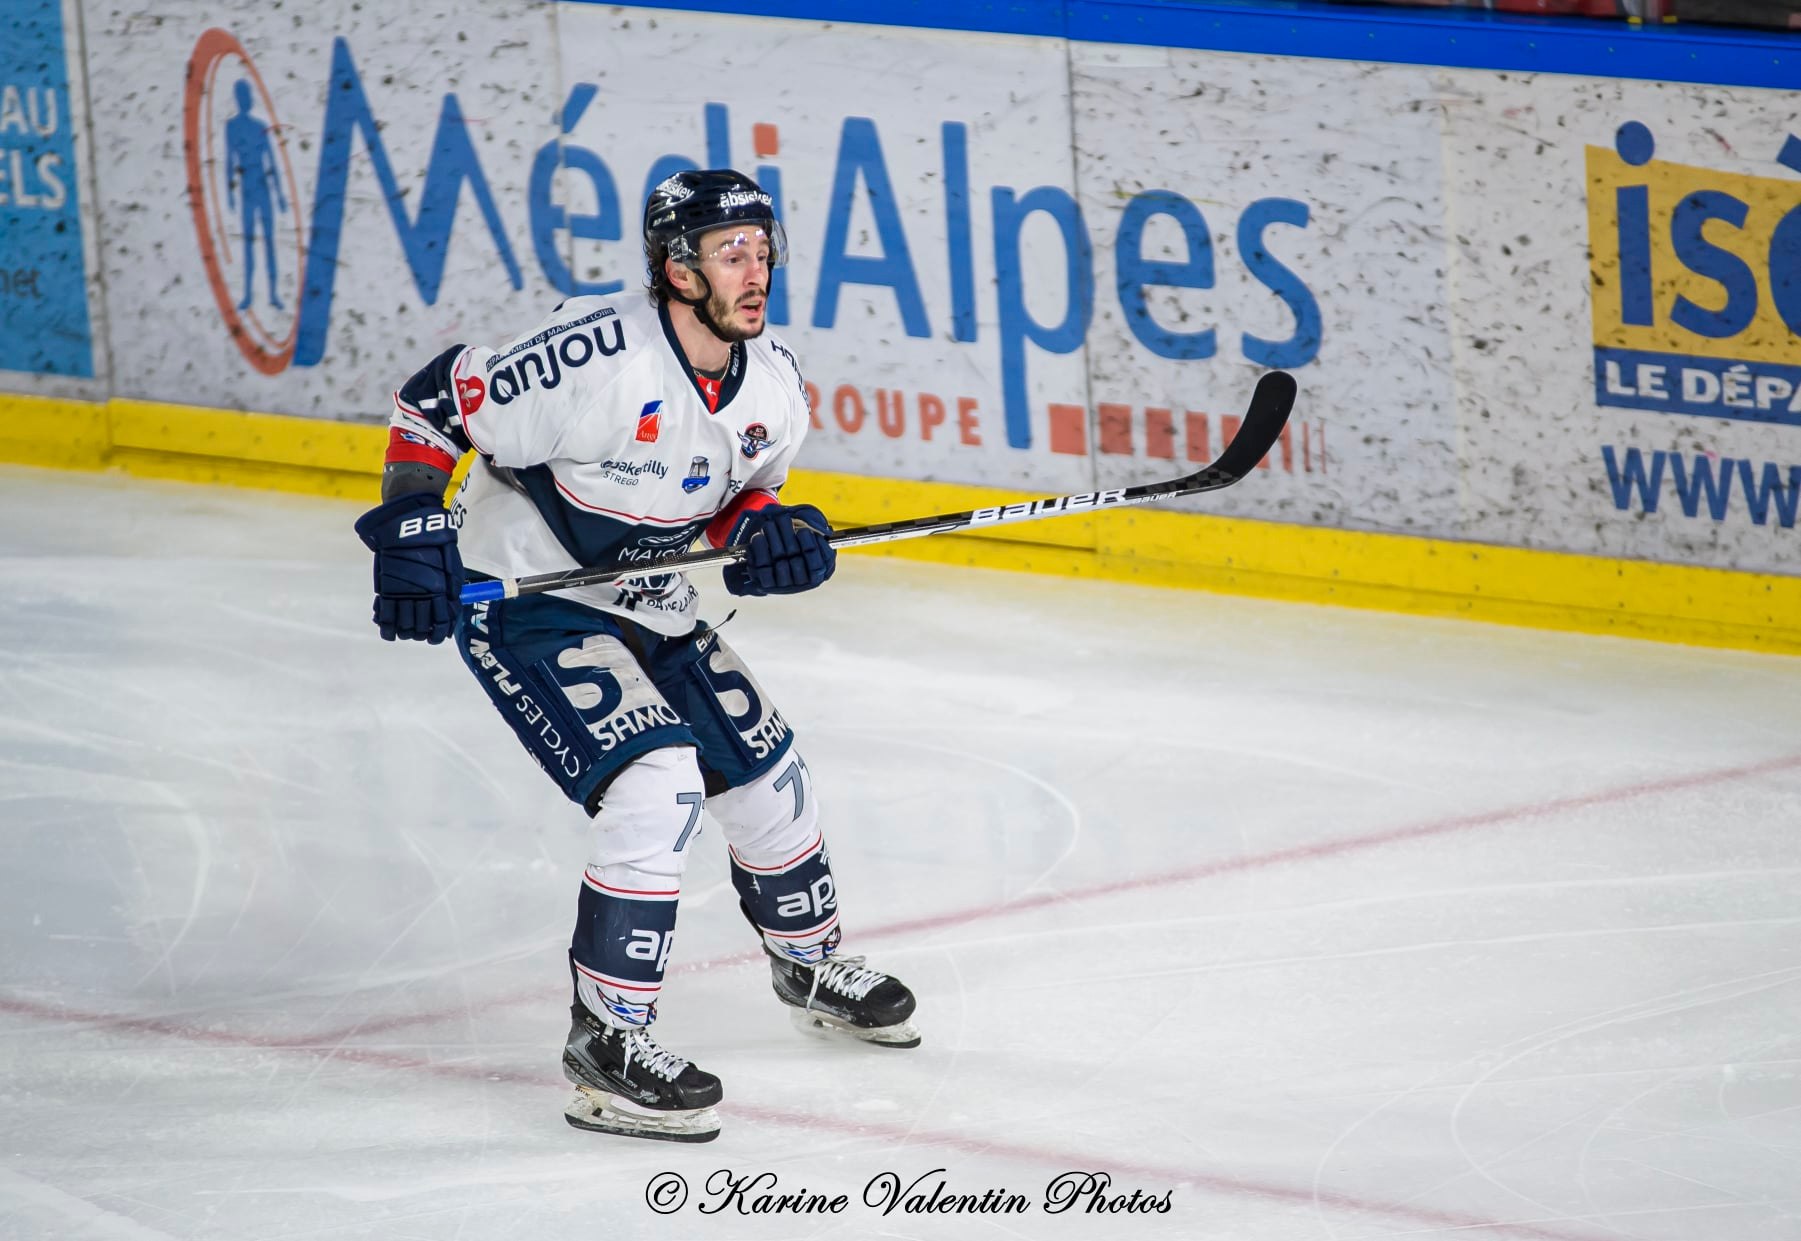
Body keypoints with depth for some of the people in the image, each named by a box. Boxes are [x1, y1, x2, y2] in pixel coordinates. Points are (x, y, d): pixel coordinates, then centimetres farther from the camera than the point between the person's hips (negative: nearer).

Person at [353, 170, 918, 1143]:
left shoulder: (773, 385, -7)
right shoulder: (595, 357, -30)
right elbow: (433, 403, -21)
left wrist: (772, 535, -12)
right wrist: (411, 530, -26)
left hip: (649, 611, 8)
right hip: (519, 598, -8)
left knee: (765, 775, 16)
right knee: (658, 787, -23)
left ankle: (810, 962, 44)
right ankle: (606, 1038, -15)